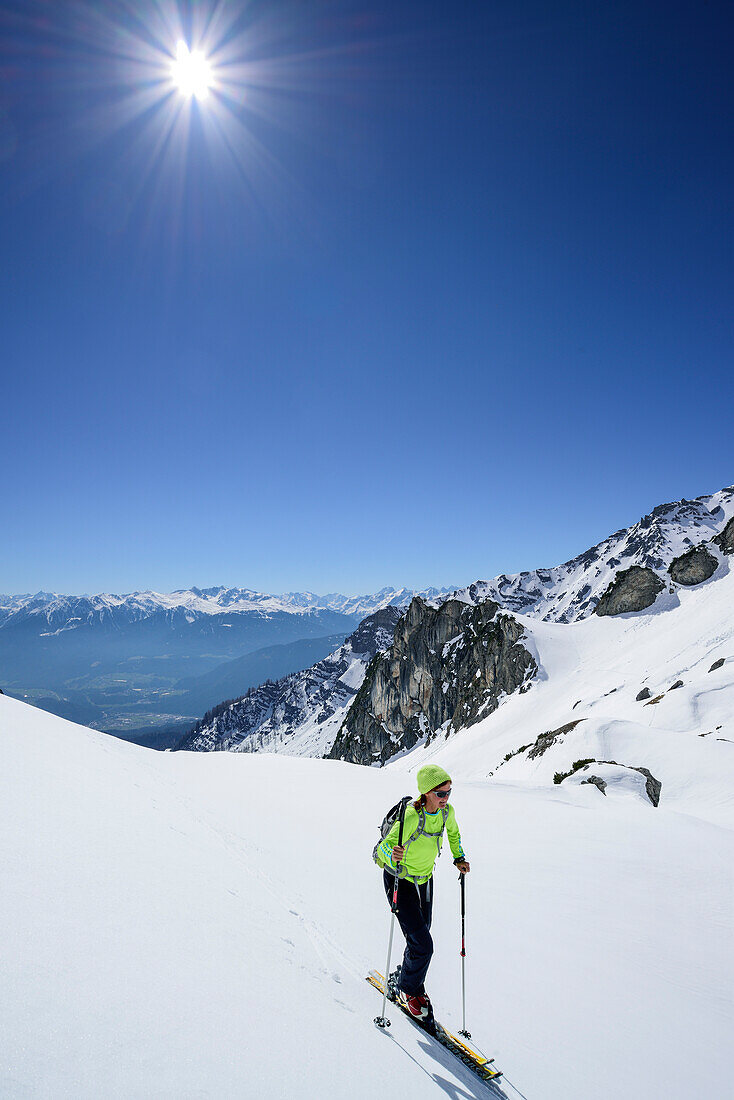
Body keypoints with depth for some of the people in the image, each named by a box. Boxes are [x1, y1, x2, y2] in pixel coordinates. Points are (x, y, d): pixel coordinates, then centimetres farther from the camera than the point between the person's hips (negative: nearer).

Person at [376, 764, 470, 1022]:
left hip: (424, 880, 6)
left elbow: (453, 832, 11)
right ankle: (407, 989, 20)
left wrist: (459, 857, 3)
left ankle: (400, 980, 42)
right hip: (400, 881, -6)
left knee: (419, 940, 16)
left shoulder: (446, 811, -13)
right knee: (422, 945, -8)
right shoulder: (410, 817, -33)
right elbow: (383, 847, -34)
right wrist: (392, 855, -54)